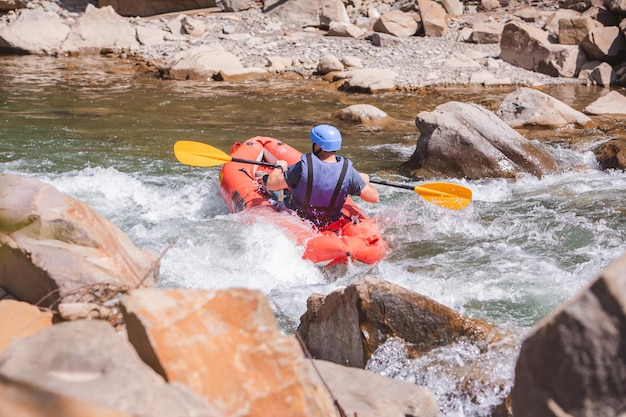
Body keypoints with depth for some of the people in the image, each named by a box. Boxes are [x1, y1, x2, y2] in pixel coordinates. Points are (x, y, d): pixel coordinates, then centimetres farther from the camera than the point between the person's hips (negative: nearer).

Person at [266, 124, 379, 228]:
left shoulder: (304, 167, -31)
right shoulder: (347, 171, -26)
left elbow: (271, 185, -22)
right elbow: (374, 197, -17)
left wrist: (280, 167, 0)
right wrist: (365, 181, 5)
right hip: (330, 225, 3)